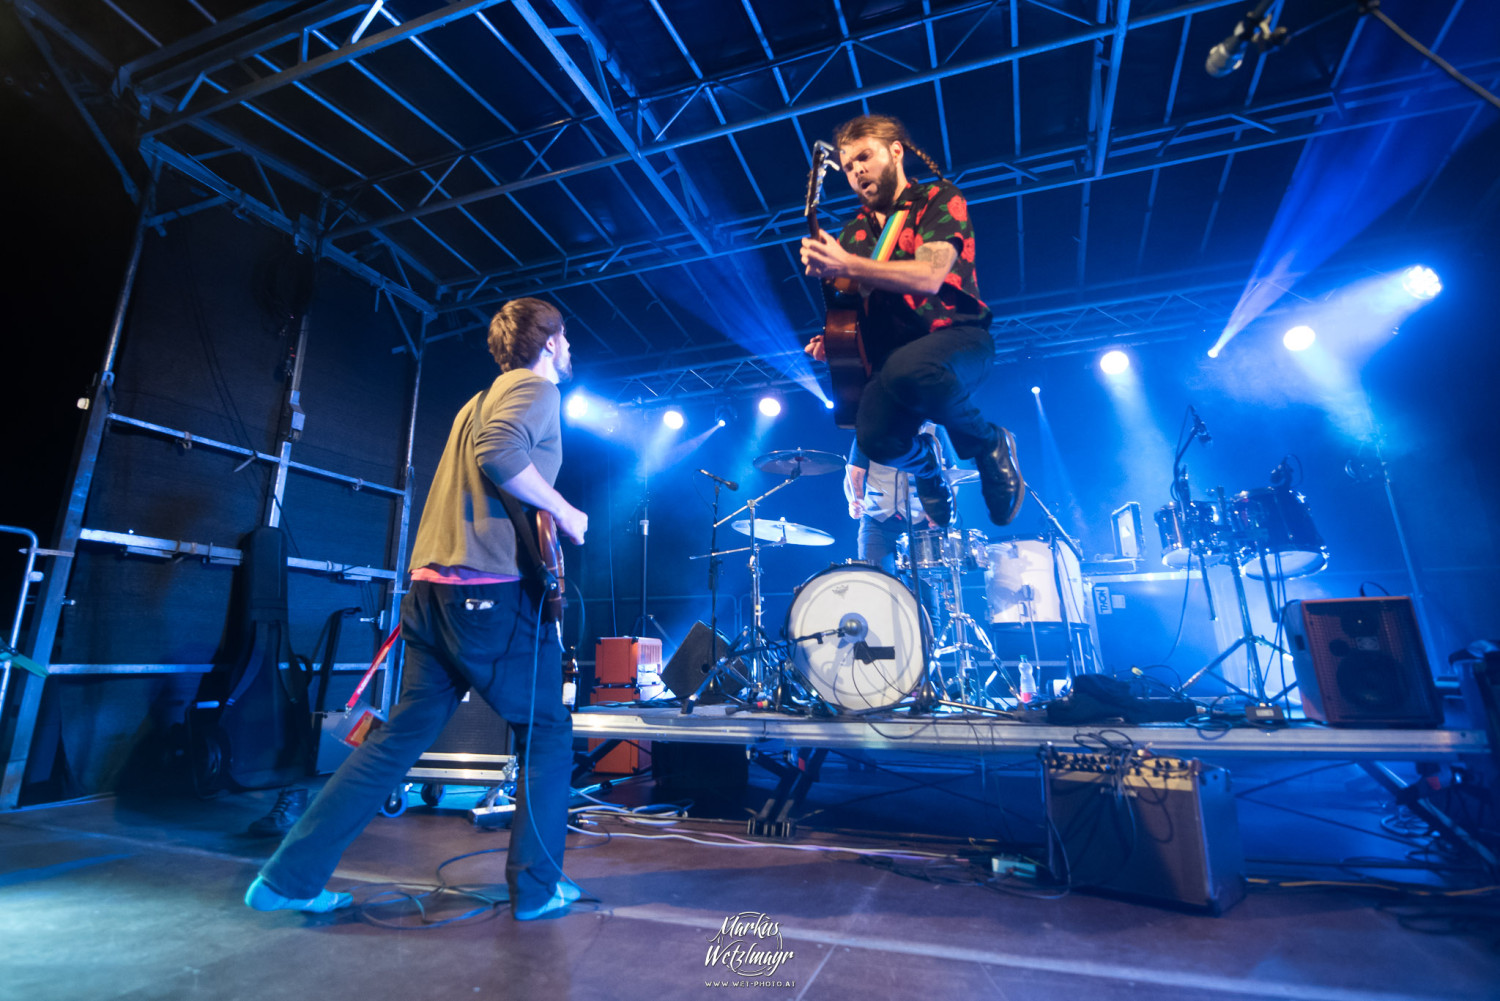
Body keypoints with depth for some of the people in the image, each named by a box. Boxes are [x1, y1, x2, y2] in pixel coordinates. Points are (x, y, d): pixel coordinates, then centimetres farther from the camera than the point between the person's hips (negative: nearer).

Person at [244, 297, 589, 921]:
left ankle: (290, 878, 18)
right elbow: (499, 452, -23)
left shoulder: (480, 399, 25)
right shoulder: (537, 389, -3)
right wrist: (561, 510, -12)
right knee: (547, 734, 6)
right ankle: (536, 888, 13)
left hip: (431, 585, 9)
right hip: (491, 589, -9)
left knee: (401, 737, 14)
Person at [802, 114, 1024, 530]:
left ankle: (990, 444, -8)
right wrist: (832, 339, -3)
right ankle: (927, 467, 15)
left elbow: (929, 277, -17)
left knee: (907, 370, -41)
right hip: (889, 354, 4)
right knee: (875, 437, -27)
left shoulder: (939, 200, 2)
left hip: (956, 338, -4)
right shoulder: (853, 233, 18)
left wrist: (846, 267, -25)